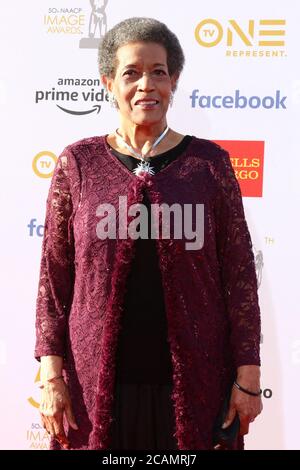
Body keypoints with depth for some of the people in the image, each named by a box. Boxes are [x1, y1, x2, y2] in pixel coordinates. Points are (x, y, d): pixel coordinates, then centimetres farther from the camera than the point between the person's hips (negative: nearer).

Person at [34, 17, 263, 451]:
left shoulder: (209, 162, 0)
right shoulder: (78, 163, 1)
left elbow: (239, 273, 1)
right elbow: (54, 273, 3)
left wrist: (248, 375, -2)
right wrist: (51, 373, -2)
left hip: (193, 381, 0)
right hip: (99, 380, 0)